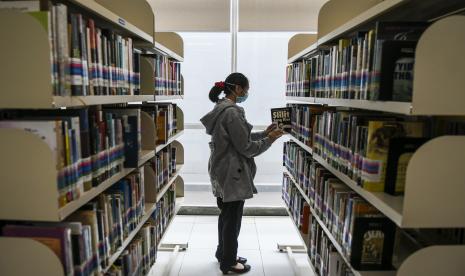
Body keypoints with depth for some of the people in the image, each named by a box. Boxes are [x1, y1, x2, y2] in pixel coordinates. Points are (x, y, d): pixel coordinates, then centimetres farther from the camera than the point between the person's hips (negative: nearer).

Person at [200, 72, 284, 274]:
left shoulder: (221, 108, 10)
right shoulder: (232, 112, -21)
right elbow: (245, 147, -19)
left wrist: (264, 133, 9)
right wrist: (269, 139, -7)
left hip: (223, 172, 10)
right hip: (233, 174, -10)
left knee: (226, 216, 22)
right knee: (233, 219, 6)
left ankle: (224, 254, 39)